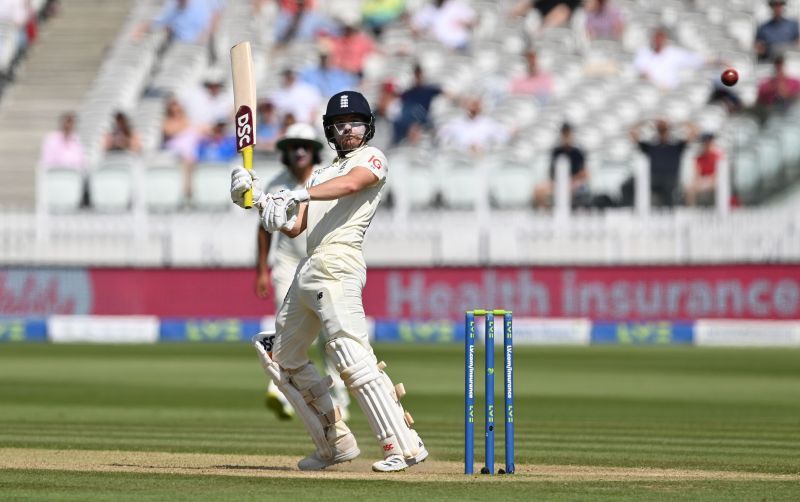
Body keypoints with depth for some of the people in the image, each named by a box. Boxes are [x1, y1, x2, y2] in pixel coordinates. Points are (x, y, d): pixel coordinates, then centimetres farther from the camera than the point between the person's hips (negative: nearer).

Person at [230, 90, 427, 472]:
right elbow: (293, 228, 21)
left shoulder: (372, 158, 4)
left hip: (338, 265, -9)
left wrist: (296, 196, -32)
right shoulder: (323, 174, 27)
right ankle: (336, 444, 16)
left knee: (353, 360, -21)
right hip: (307, 271, 9)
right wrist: (258, 199, 6)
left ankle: (404, 446, -24)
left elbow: (350, 184, -20)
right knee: (283, 361, 13)